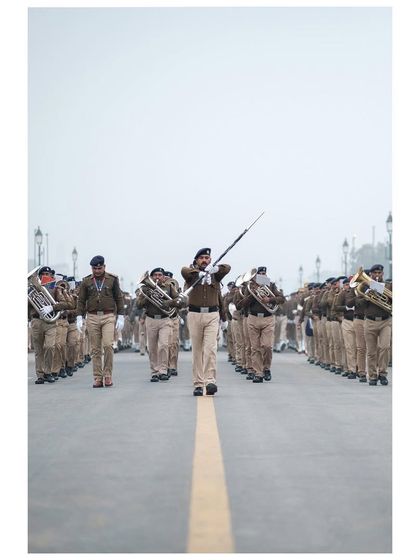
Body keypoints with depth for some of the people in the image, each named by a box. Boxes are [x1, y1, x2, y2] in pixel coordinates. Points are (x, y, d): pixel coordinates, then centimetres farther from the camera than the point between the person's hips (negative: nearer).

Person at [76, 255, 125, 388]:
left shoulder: (112, 279, 5)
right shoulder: (86, 281, 8)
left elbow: (119, 298, 7)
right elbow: (81, 300, 10)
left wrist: (121, 316, 0)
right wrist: (79, 317, 0)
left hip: (108, 316, -2)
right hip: (92, 317, 2)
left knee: (107, 345, -15)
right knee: (95, 349, 2)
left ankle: (107, 375, -3)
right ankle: (98, 378, 5)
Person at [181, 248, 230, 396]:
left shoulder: (215, 275, 9)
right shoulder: (191, 274, 6)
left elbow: (227, 268, -9)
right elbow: (184, 270, -17)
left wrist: (214, 268, -28)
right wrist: (199, 272, -32)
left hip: (212, 315, 0)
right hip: (195, 314, 0)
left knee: (210, 348, -13)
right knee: (197, 351, 4)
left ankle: (210, 380, -17)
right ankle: (198, 384, 8)